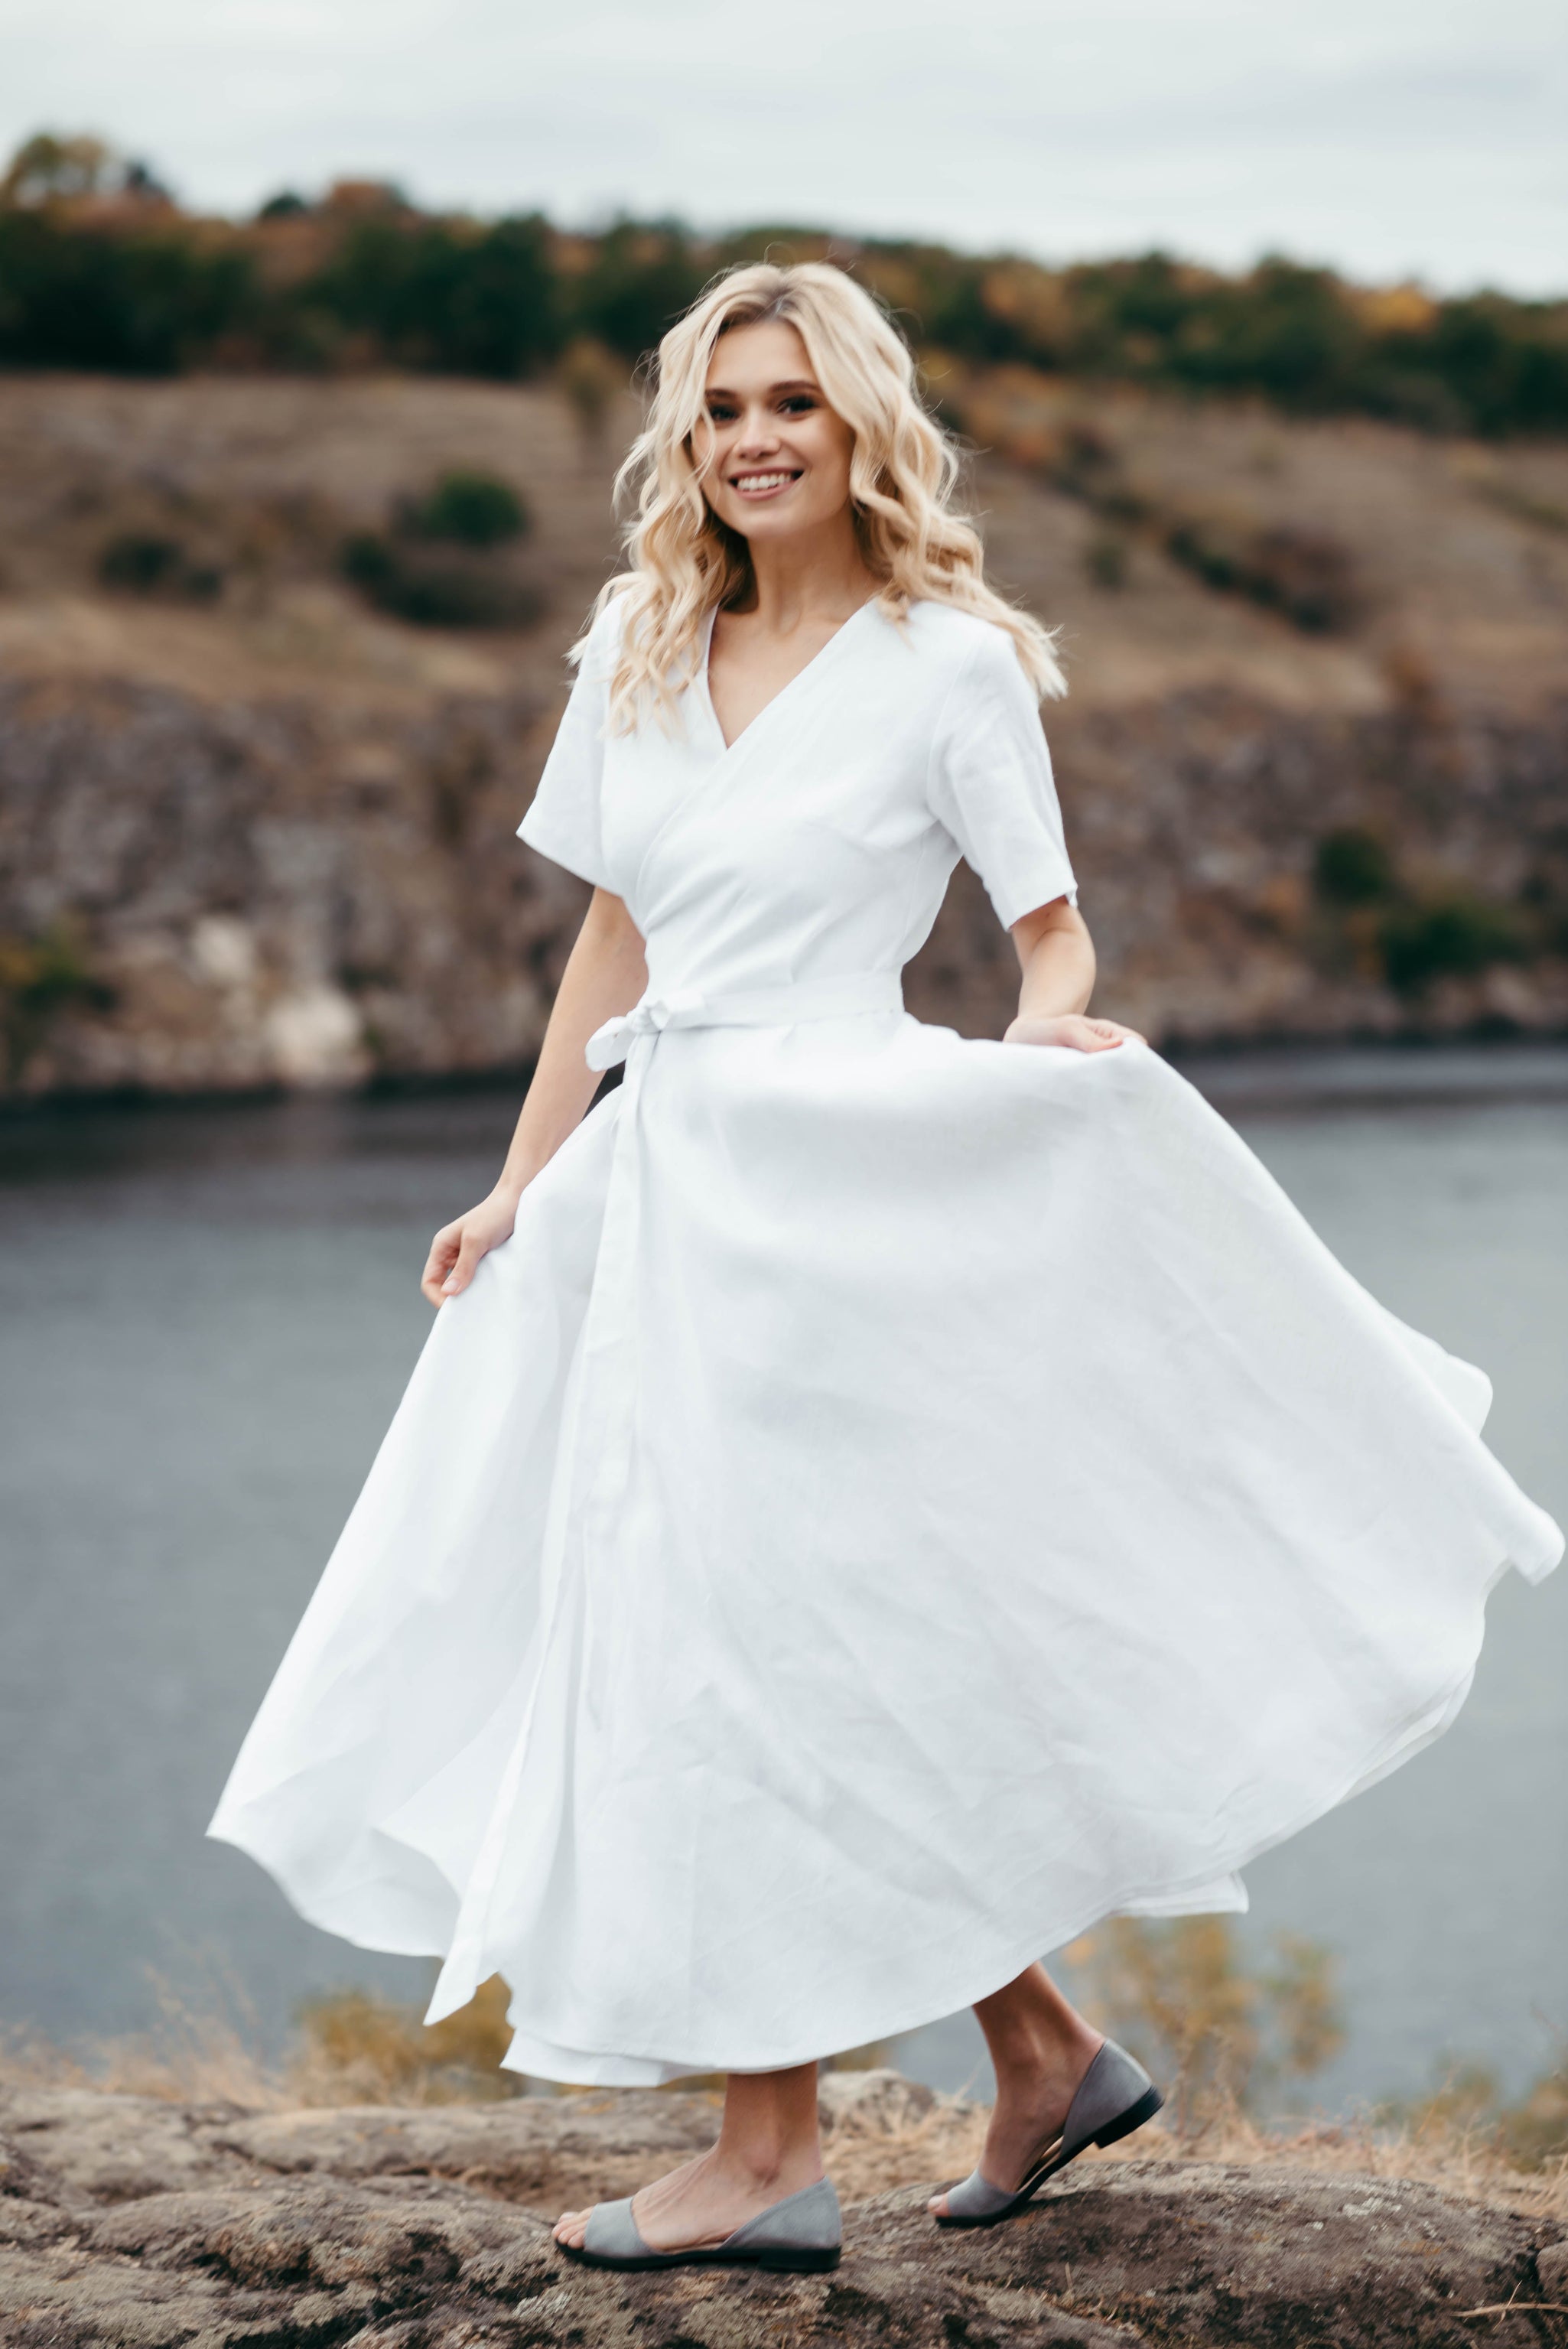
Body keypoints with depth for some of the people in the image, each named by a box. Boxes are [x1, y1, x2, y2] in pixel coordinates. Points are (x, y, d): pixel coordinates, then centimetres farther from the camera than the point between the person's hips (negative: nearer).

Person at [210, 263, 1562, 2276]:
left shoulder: (948, 663, -4)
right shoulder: (641, 649, 12)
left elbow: (1055, 934, -1)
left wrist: (1044, 1040, -23)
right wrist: (518, 1196, 16)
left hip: (830, 1187, -7)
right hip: (655, 1179, 7)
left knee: (758, 1631, -4)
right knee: (814, 1653, 10)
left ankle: (772, 2155, 6)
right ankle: (1046, 2055, 23)